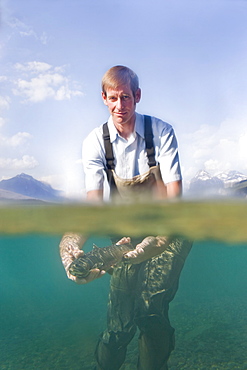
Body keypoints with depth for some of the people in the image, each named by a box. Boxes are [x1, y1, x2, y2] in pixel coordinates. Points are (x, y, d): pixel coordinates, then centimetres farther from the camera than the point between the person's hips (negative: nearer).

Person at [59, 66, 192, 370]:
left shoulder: (161, 132, -11)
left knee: (151, 305, -17)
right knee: (120, 317, -5)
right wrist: (73, 241, -37)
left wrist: (158, 239, -36)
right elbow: (93, 200, -17)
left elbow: (174, 193, -17)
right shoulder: (95, 142, -7)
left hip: (167, 231, -1)